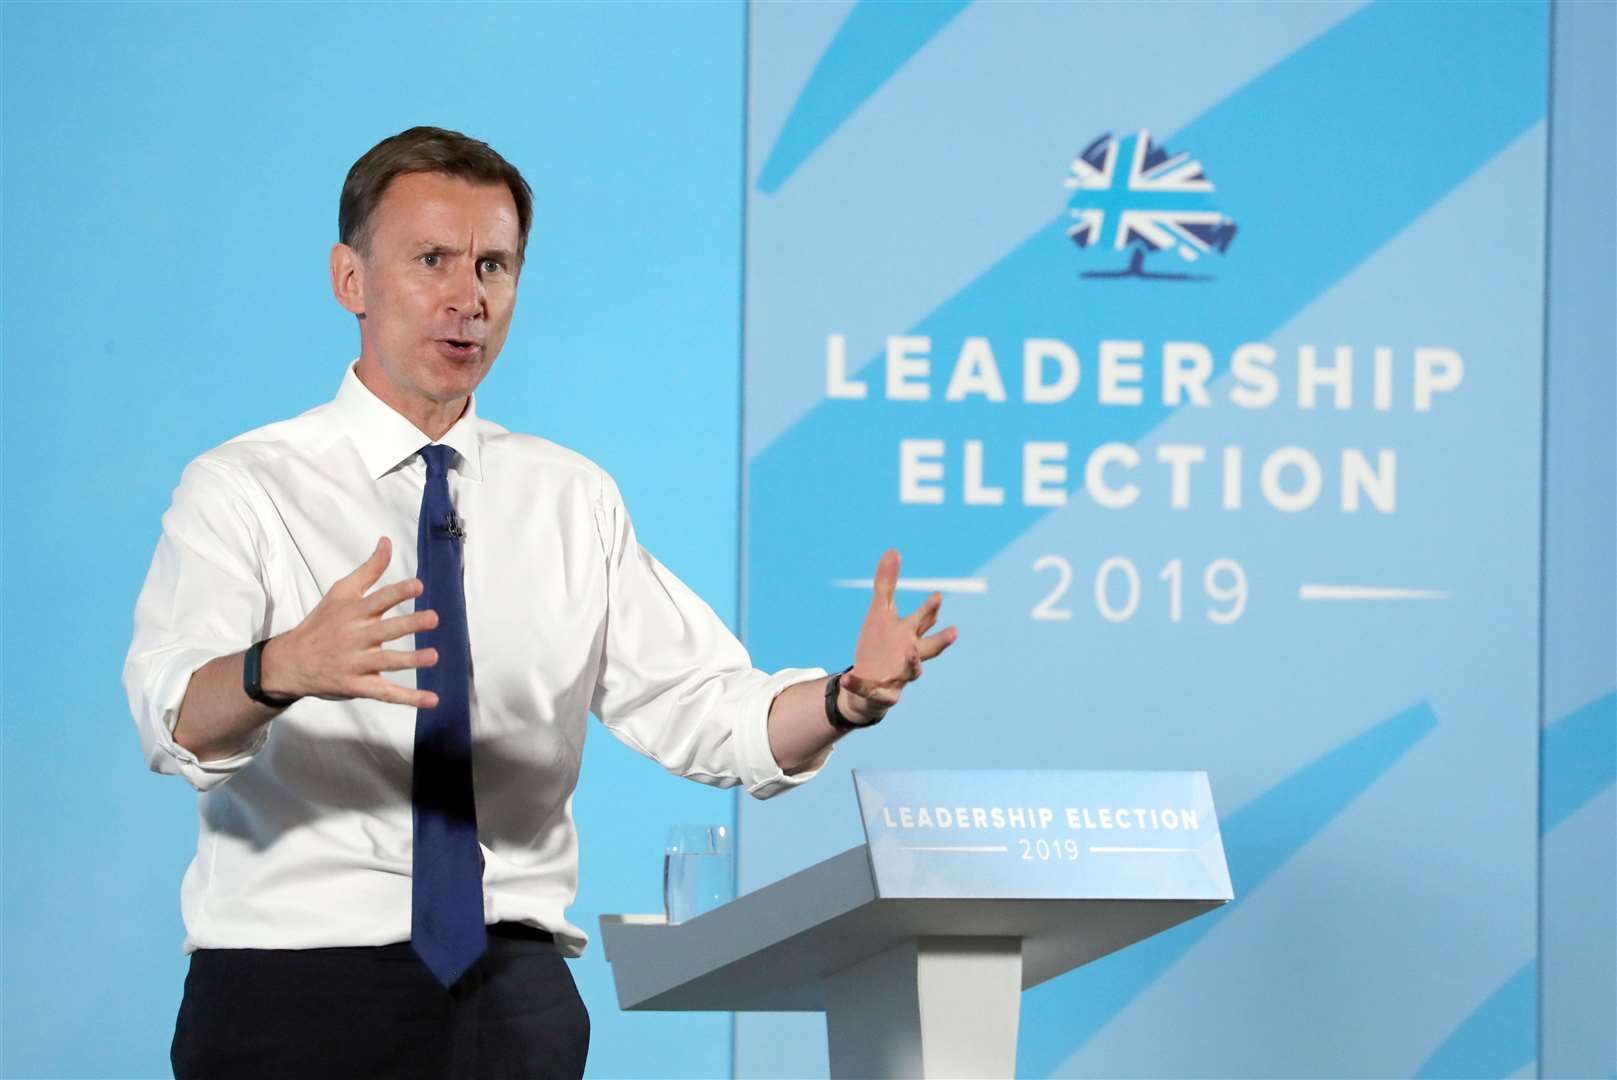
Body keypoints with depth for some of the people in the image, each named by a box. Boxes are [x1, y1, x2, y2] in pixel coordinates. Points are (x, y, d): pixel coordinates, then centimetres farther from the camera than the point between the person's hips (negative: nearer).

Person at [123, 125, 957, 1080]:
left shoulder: (573, 500, 11)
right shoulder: (244, 489, -3)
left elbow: (705, 713, 3)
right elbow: (176, 715, -21)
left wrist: (851, 696, -18)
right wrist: (286, 667, -44)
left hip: (513, 991, 3)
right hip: (289, 988, -3)